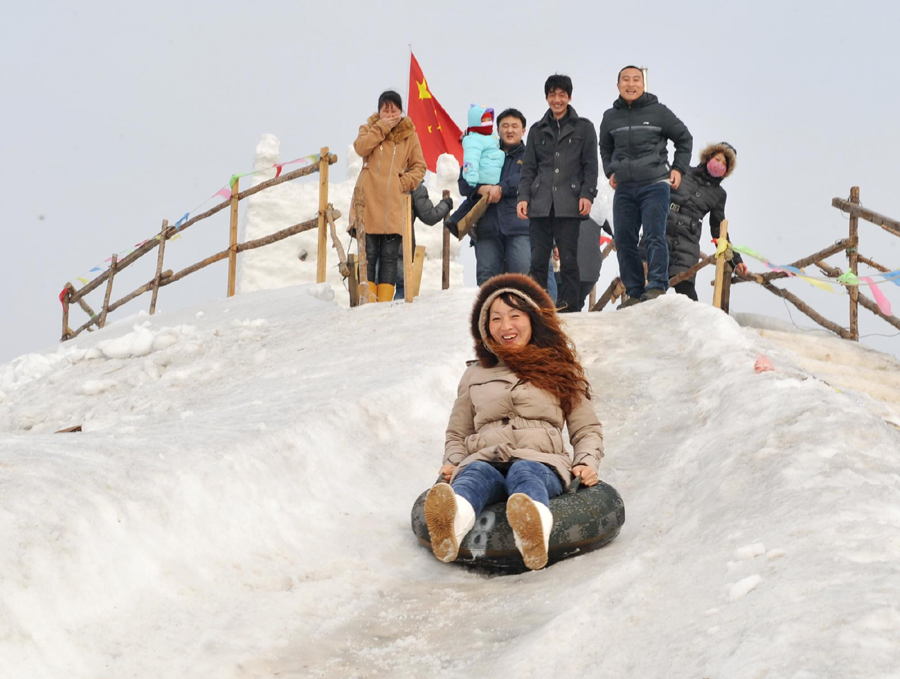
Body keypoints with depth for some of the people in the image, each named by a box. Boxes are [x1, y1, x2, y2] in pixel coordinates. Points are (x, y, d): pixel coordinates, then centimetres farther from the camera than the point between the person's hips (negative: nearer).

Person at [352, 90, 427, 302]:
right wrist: (382, 127, -11)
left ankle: (385, 301, 5)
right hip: (369, 200, 0)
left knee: (390, 256, 2)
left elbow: (419, 166, 12)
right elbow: (361, 148, -11)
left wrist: (405, 182, -4)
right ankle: (368, 299, 3)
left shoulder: (409, 135, 10)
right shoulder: (369, 129, 10)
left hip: (394, 203, 0)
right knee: (369, 253, -1)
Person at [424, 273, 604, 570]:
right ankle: (452, 524, -75)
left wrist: (587, 462, 2)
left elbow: (587, 430, 24)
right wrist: (452, 463, 9)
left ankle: (534, 531, -76)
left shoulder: (561, 371, 24)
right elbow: (456, 434, 32)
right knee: (476, 473, -38)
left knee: (524, 472, -40)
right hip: (485, 459, 1)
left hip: (541, 463, -1)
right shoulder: (474, 376, 28)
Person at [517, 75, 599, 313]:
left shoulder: (584, 128, 10)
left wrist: (587, 195, -7)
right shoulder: (537, 130, 17)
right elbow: (528, 168, 15)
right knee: (538, 259, -2)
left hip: (569, 204, -2)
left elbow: (591, 166, 6)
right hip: (540, 204, 2)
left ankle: (570, 306, 1)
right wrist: (523, 197, 3)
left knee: (568, 259, -3)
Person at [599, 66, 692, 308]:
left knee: (654, 236, -16)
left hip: (655, 185, -4)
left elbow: (684, 138, 10)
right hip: (624, 188, 4)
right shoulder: (610, 117, 11)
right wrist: (610, 171, 14)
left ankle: (657, 287, -14)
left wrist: (679, 168, 2)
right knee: (624, 241, 2)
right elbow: (605, 148, 29)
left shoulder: (658, 112, 0)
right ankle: (635, 293, 8)